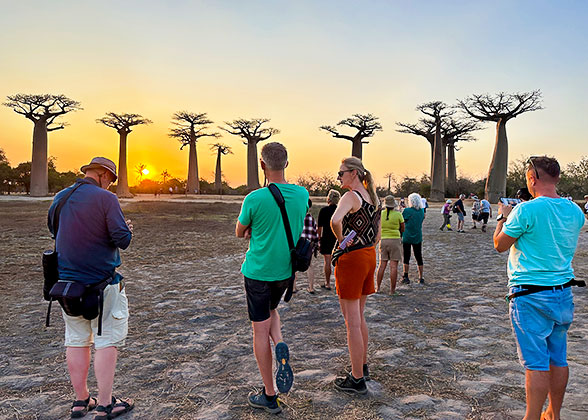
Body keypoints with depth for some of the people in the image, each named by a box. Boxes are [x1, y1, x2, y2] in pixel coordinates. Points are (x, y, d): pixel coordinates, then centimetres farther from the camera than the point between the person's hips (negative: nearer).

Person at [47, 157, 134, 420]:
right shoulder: (105, 199, -13)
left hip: (67, 280, 7)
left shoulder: (60, 198, 8)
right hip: (102, 282, -6)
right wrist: (128, 230, 4)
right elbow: (122, 240, -17)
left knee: (76, 341, 14)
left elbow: (53, 230, 22)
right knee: (107, 341, 3)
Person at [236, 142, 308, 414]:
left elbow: (239, 233, -2)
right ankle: (280, 346, 1)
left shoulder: (254, 199, -18)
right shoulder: (302, 195, -5)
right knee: (270, 310, 30)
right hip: (286, 271, 5)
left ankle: (269, 397, 16)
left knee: (260, 330, 6)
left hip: (258, 272, -5)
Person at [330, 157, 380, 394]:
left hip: (350, 259, -9)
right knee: (359, 318, 21)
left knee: (352, 322, 1)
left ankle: (357, 380, 10)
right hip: (369, 256, 9)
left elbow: (335, 220, -35)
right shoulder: (373, 198, 11)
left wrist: (341, 239, -18)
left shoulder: (351, 196, -15)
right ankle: (363, 367, 34)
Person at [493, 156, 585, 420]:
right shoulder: (575, 212, 4)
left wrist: (503, 217, 9)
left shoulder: (526, 210, -18)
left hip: (531, 296, -6)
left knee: (536, 362, -2)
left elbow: (499, 245, -7)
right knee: (558, 358, 16)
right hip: (563, 293, 7)